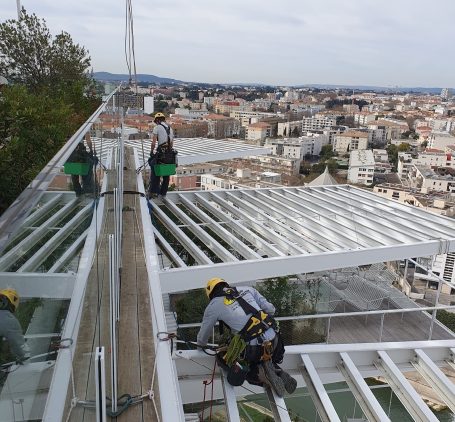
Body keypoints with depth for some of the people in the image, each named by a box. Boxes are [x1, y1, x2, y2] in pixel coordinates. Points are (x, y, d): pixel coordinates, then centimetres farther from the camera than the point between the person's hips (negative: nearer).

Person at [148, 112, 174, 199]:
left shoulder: (157, 128, -4)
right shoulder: (170, 128, 15)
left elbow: (153, 142, -11)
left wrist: (151, 152, 0)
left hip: (160, 153, -6)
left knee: (155, 172, 3)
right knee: (166, 174, 11)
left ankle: (153, 191, 0)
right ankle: (163, 193, 17)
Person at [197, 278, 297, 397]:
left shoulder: (213, 306, 7)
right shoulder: (247, 289, 14)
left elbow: (203, 335, 20)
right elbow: (270, 309, 15)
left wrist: (201, 345, 42)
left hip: (253, 347, -5)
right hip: (274, 340, 5)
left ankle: (260, 373, -1)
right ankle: (278, 372, 6)